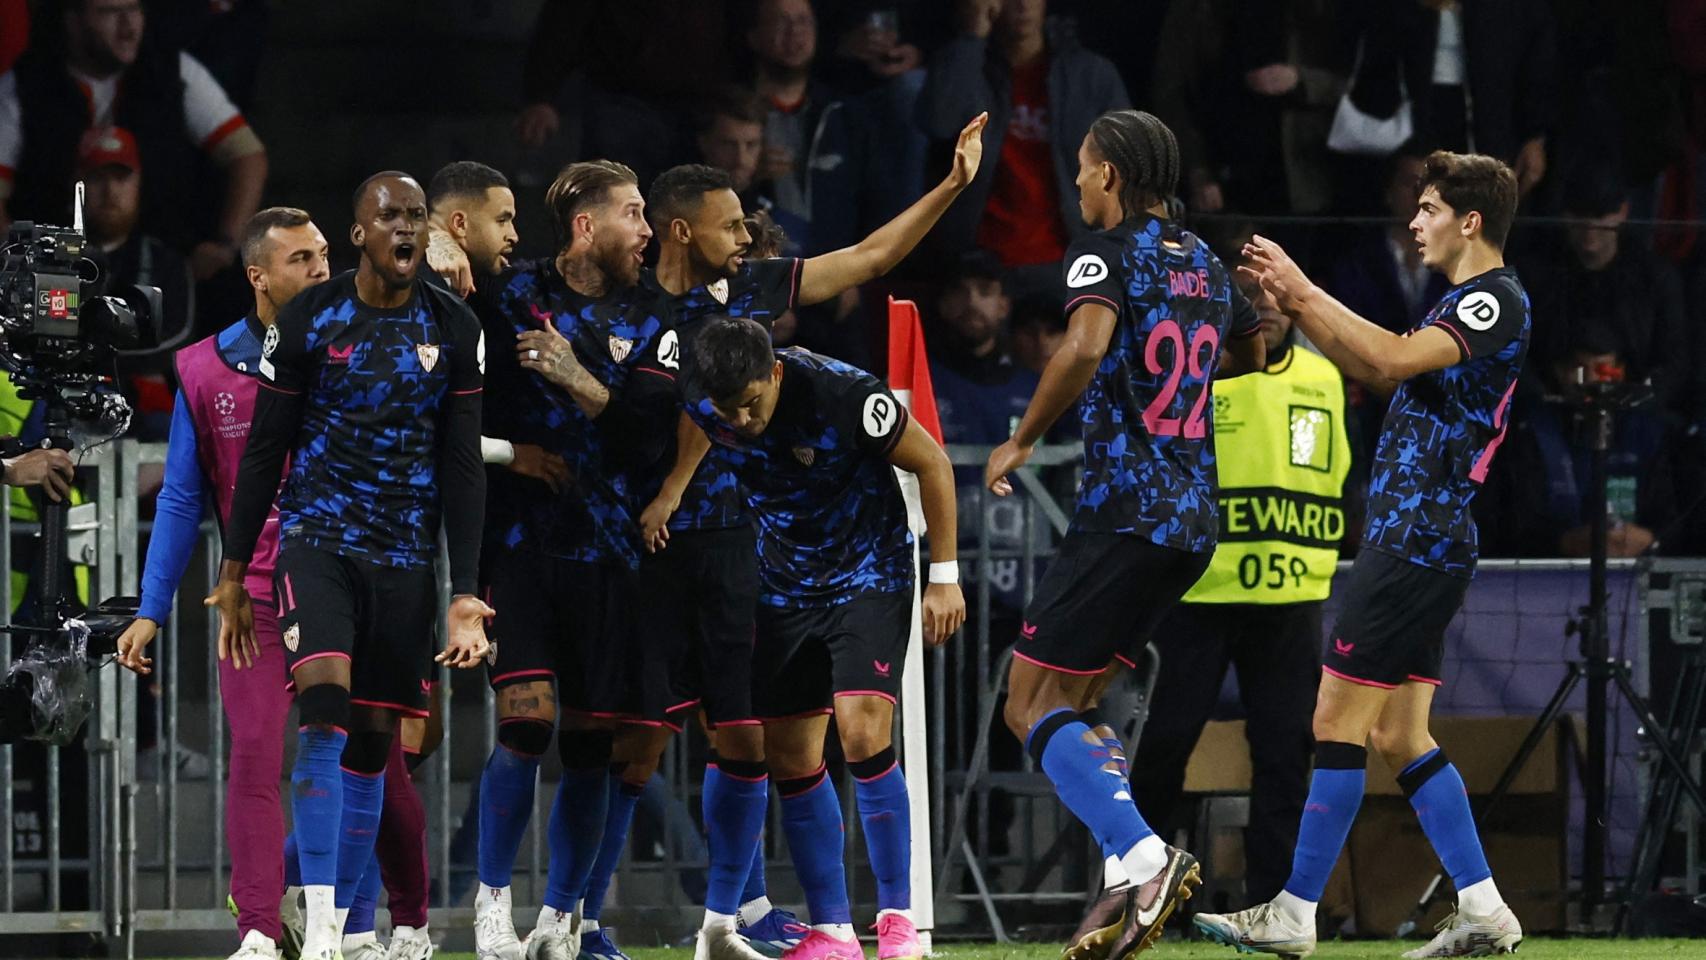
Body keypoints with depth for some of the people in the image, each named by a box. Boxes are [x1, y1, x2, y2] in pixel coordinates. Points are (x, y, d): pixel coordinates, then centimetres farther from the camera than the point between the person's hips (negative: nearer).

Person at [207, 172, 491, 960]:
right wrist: (233, 573, 2)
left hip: (405, 558, 3)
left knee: (372, 740, 6)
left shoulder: (453, 330, 4)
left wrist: (465, 591, -1)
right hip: (317, 539, -3)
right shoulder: (309, 321, -3)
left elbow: (462, 467, 5)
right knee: (325, 704, -21)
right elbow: (264, 450, 2)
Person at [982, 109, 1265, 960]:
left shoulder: (1109, 251, -7)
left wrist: (1022, 441, -15)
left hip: (1124, 508, -8)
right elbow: (1249, 353, 35)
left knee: (1032, 708, -5)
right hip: (1192, 522, 8)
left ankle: (1141, 856, -24)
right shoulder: (1206, 265, 16)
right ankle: (1127, 887, 2)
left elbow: (1087, 346, -26)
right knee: (1070, 700, 16)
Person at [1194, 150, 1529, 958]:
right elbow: (1375, 371, 27)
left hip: (1415, 546, -10)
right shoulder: (1465, 303, 19)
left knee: (1338, 721, -8)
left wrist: (1304, 291, -19)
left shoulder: (1496, 302, -13)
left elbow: (1392, 357, -26)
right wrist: (1297, 307, 17)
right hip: (1416, 542, 10)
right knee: (1399, 735, 10)